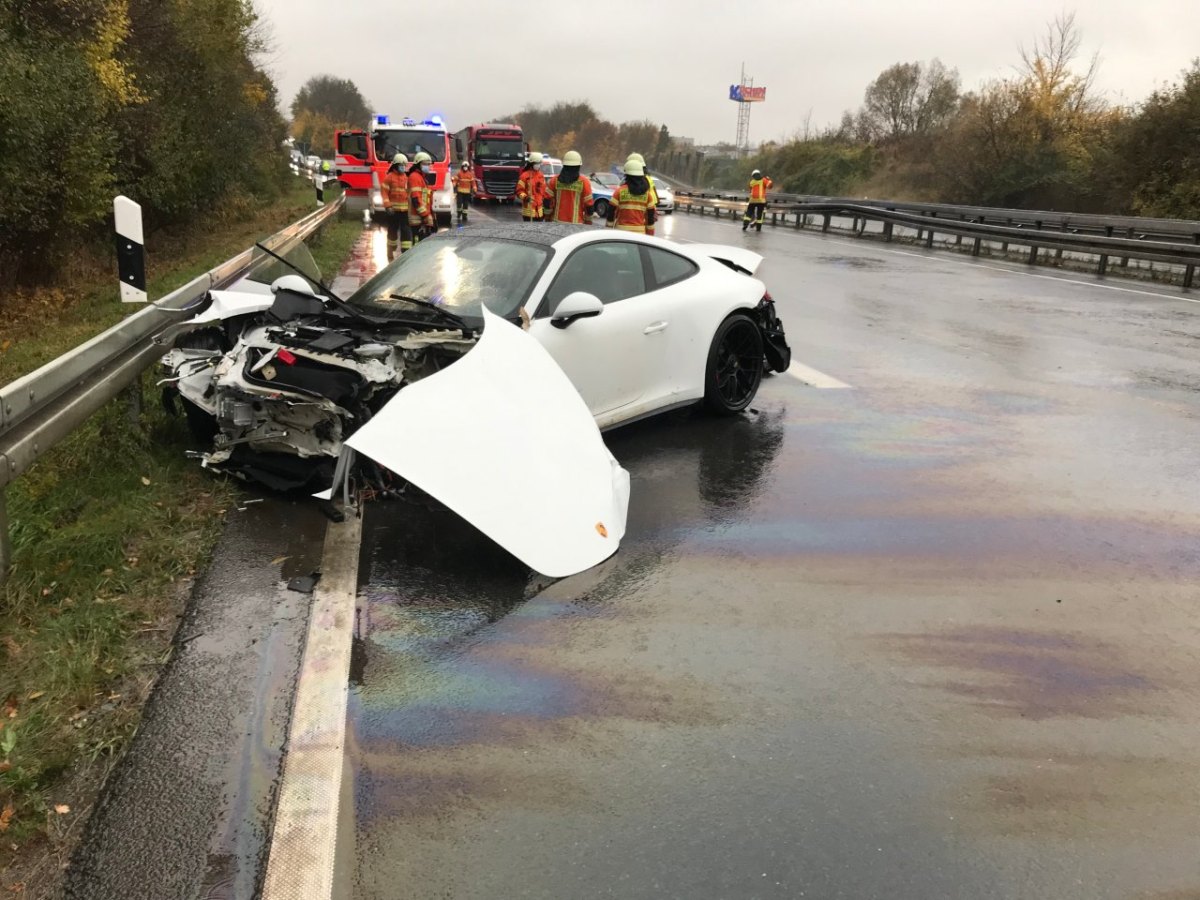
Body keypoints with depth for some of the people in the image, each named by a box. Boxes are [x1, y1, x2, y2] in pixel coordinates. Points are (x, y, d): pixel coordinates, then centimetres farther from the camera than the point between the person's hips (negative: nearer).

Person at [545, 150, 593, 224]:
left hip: (557, 221, 3)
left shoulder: (555, 180, 2)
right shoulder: (584, 182, -5)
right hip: (576, 223, -3)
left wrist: (548, 217, 14)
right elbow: (588, 204, -2)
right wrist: (588, 220, 10)